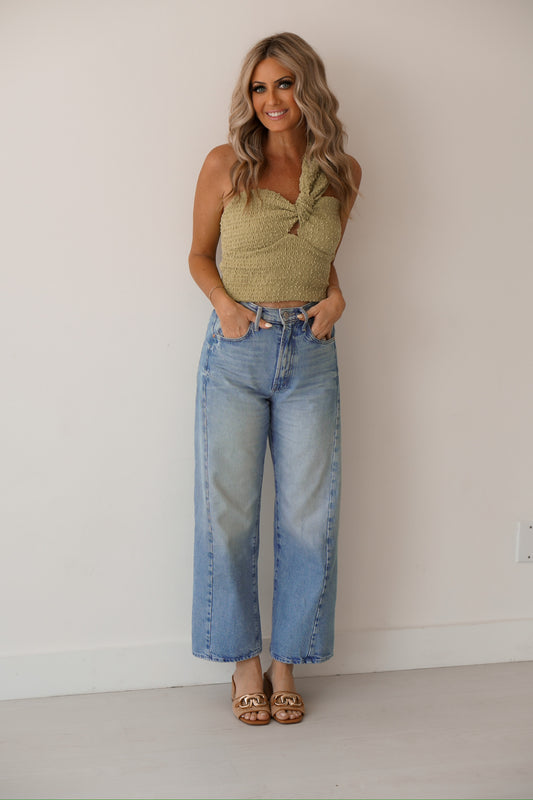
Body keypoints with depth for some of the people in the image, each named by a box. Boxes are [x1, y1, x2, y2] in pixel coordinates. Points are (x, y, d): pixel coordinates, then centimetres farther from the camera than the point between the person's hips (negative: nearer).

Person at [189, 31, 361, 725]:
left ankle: (287, 660, 23)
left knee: (308, 515, 5)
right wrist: (224, 302, -10)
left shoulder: (342, 173, 6)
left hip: (311, 355, 2)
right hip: (237, 353, -2)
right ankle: (245, 661, 22)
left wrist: (335, 294, -1)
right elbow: (200, 254, 9)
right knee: (228, 511, 3)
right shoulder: (226, 165, -2)